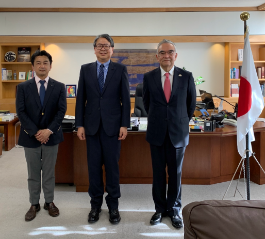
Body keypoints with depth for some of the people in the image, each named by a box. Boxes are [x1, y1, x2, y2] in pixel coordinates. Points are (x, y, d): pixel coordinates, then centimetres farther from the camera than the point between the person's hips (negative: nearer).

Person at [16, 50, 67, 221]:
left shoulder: (59, 87, 1)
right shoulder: (23, 87, 1)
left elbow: (61, 111, -5)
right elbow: (21, 112, -5)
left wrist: (49, 130, -16)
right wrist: (35, 132, -15)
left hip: (51, 136, 0)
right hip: (30, 136, 0)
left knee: (49, 172, 10)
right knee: (33, 174, 10)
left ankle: (49, 202, 25)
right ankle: (34, 204, 23)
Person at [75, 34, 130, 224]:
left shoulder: (120, 69, 1)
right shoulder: (85, 69, 6)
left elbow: (125, 99, -1)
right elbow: (80, 99, 5)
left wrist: (124, 125, -7)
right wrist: (80, 125, 0)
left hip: (112, 125, -1)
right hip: (92, 125, 2)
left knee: (112, 165, 5)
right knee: (94, 166, 8)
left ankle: (113, 205, 20)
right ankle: (95, 204, 22)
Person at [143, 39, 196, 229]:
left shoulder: (186, 76, -2)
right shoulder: (149, 77, 0)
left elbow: (191, 102, 10)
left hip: (178, 132, 0)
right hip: (157, 132, 1)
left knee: (176, 172, 8)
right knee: (158, 172, 8)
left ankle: (174, 210, 23)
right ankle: (160, 208, 22)